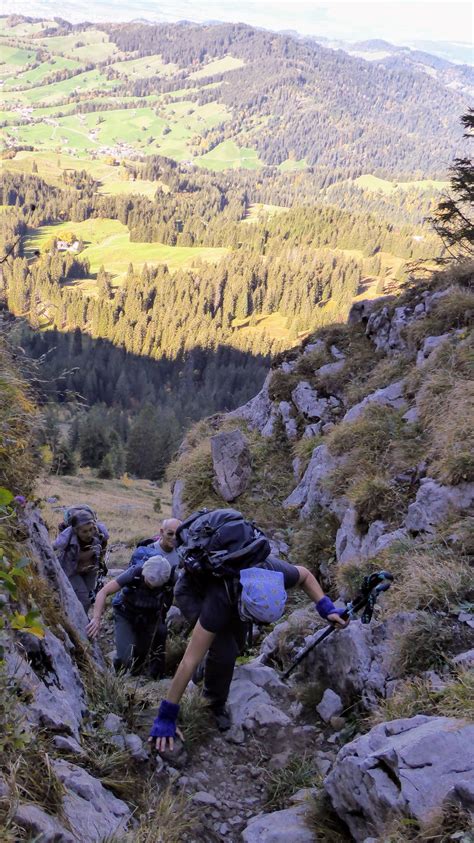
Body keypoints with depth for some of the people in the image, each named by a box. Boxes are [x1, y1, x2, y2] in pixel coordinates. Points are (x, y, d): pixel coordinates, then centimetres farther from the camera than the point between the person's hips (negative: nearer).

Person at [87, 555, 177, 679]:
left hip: (151, 616, 3)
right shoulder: (135, 573, -31)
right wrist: (96, 619, -39)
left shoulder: (171, 577, -27)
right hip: (126, 615, -3)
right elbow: (103, 592, -29)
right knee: (128, 659, -17)